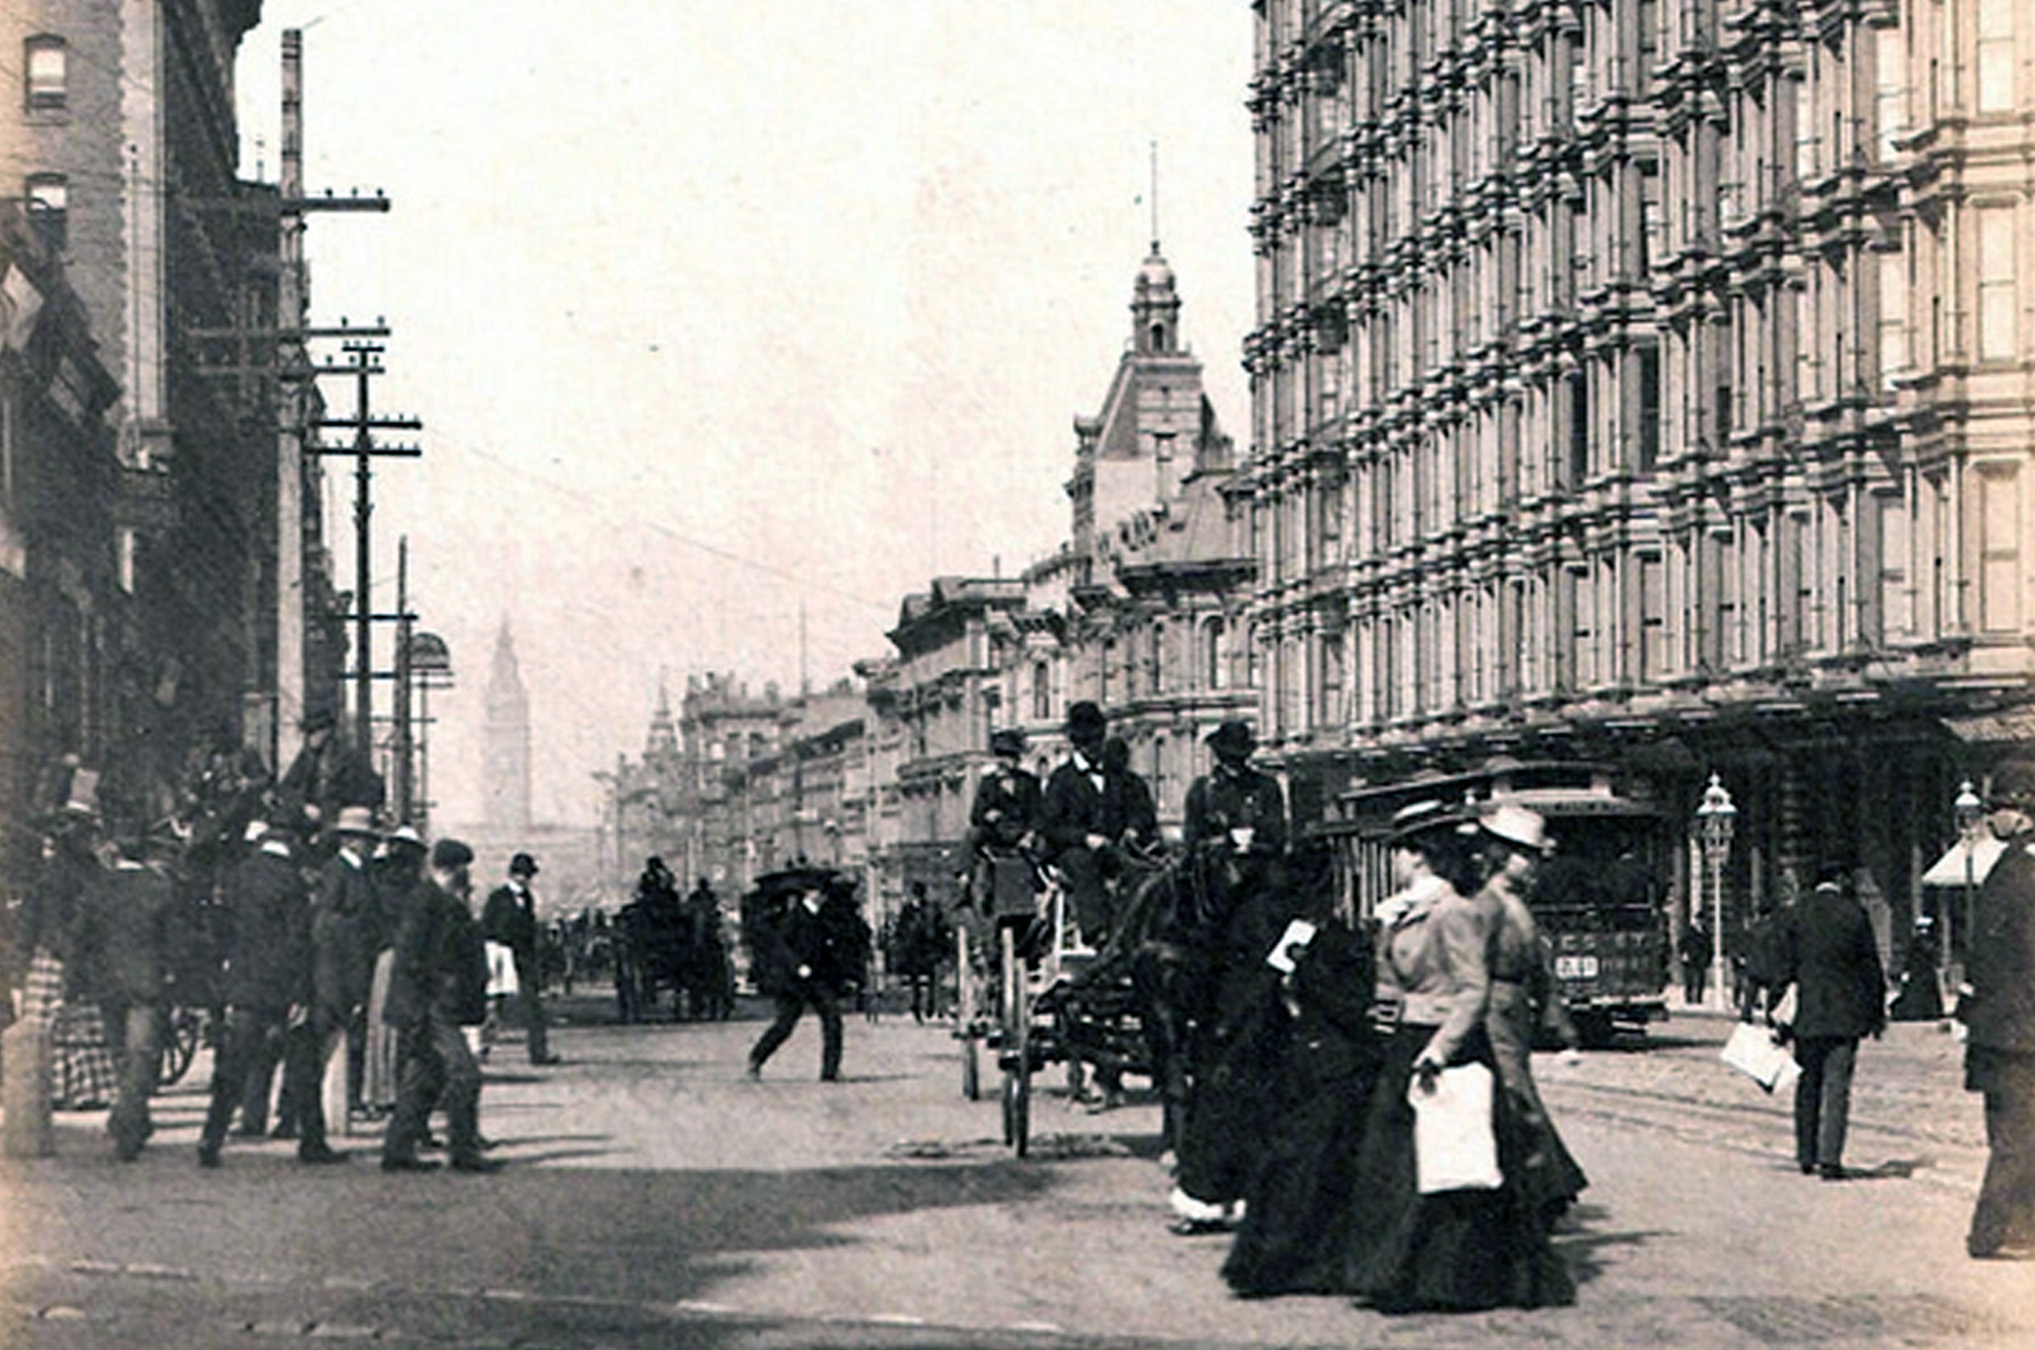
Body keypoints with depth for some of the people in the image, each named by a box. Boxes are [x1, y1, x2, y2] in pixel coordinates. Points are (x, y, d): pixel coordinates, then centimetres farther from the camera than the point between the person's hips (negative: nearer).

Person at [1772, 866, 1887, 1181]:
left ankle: (1806, 1156, 18)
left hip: (1807, 1013, 2)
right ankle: (1830, 1158, -10)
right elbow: (1871, 967, 2)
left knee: (1808, 1084, 13)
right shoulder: (1854, 914, -3)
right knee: (1837, 1085, -2)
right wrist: (1877, 1013, 10)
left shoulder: (1793, 916, 0)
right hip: (1846, 1012, -2)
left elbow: (1783, 966, 1)